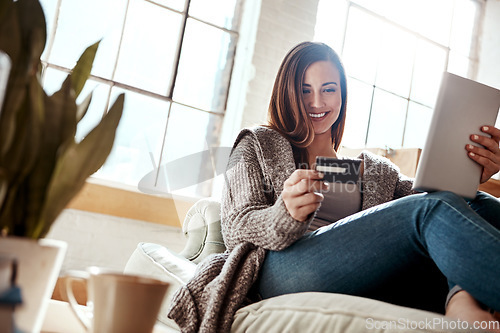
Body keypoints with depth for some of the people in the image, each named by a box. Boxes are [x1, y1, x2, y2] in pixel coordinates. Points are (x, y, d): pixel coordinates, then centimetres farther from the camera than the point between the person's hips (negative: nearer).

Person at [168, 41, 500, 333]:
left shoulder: (378, 169, 30)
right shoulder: (258, 144, 19)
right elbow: (236, 228, 5)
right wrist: (285, 217, -18)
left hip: (375, 284, 4)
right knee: (434, 210, -26)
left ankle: (464, 301, -41)